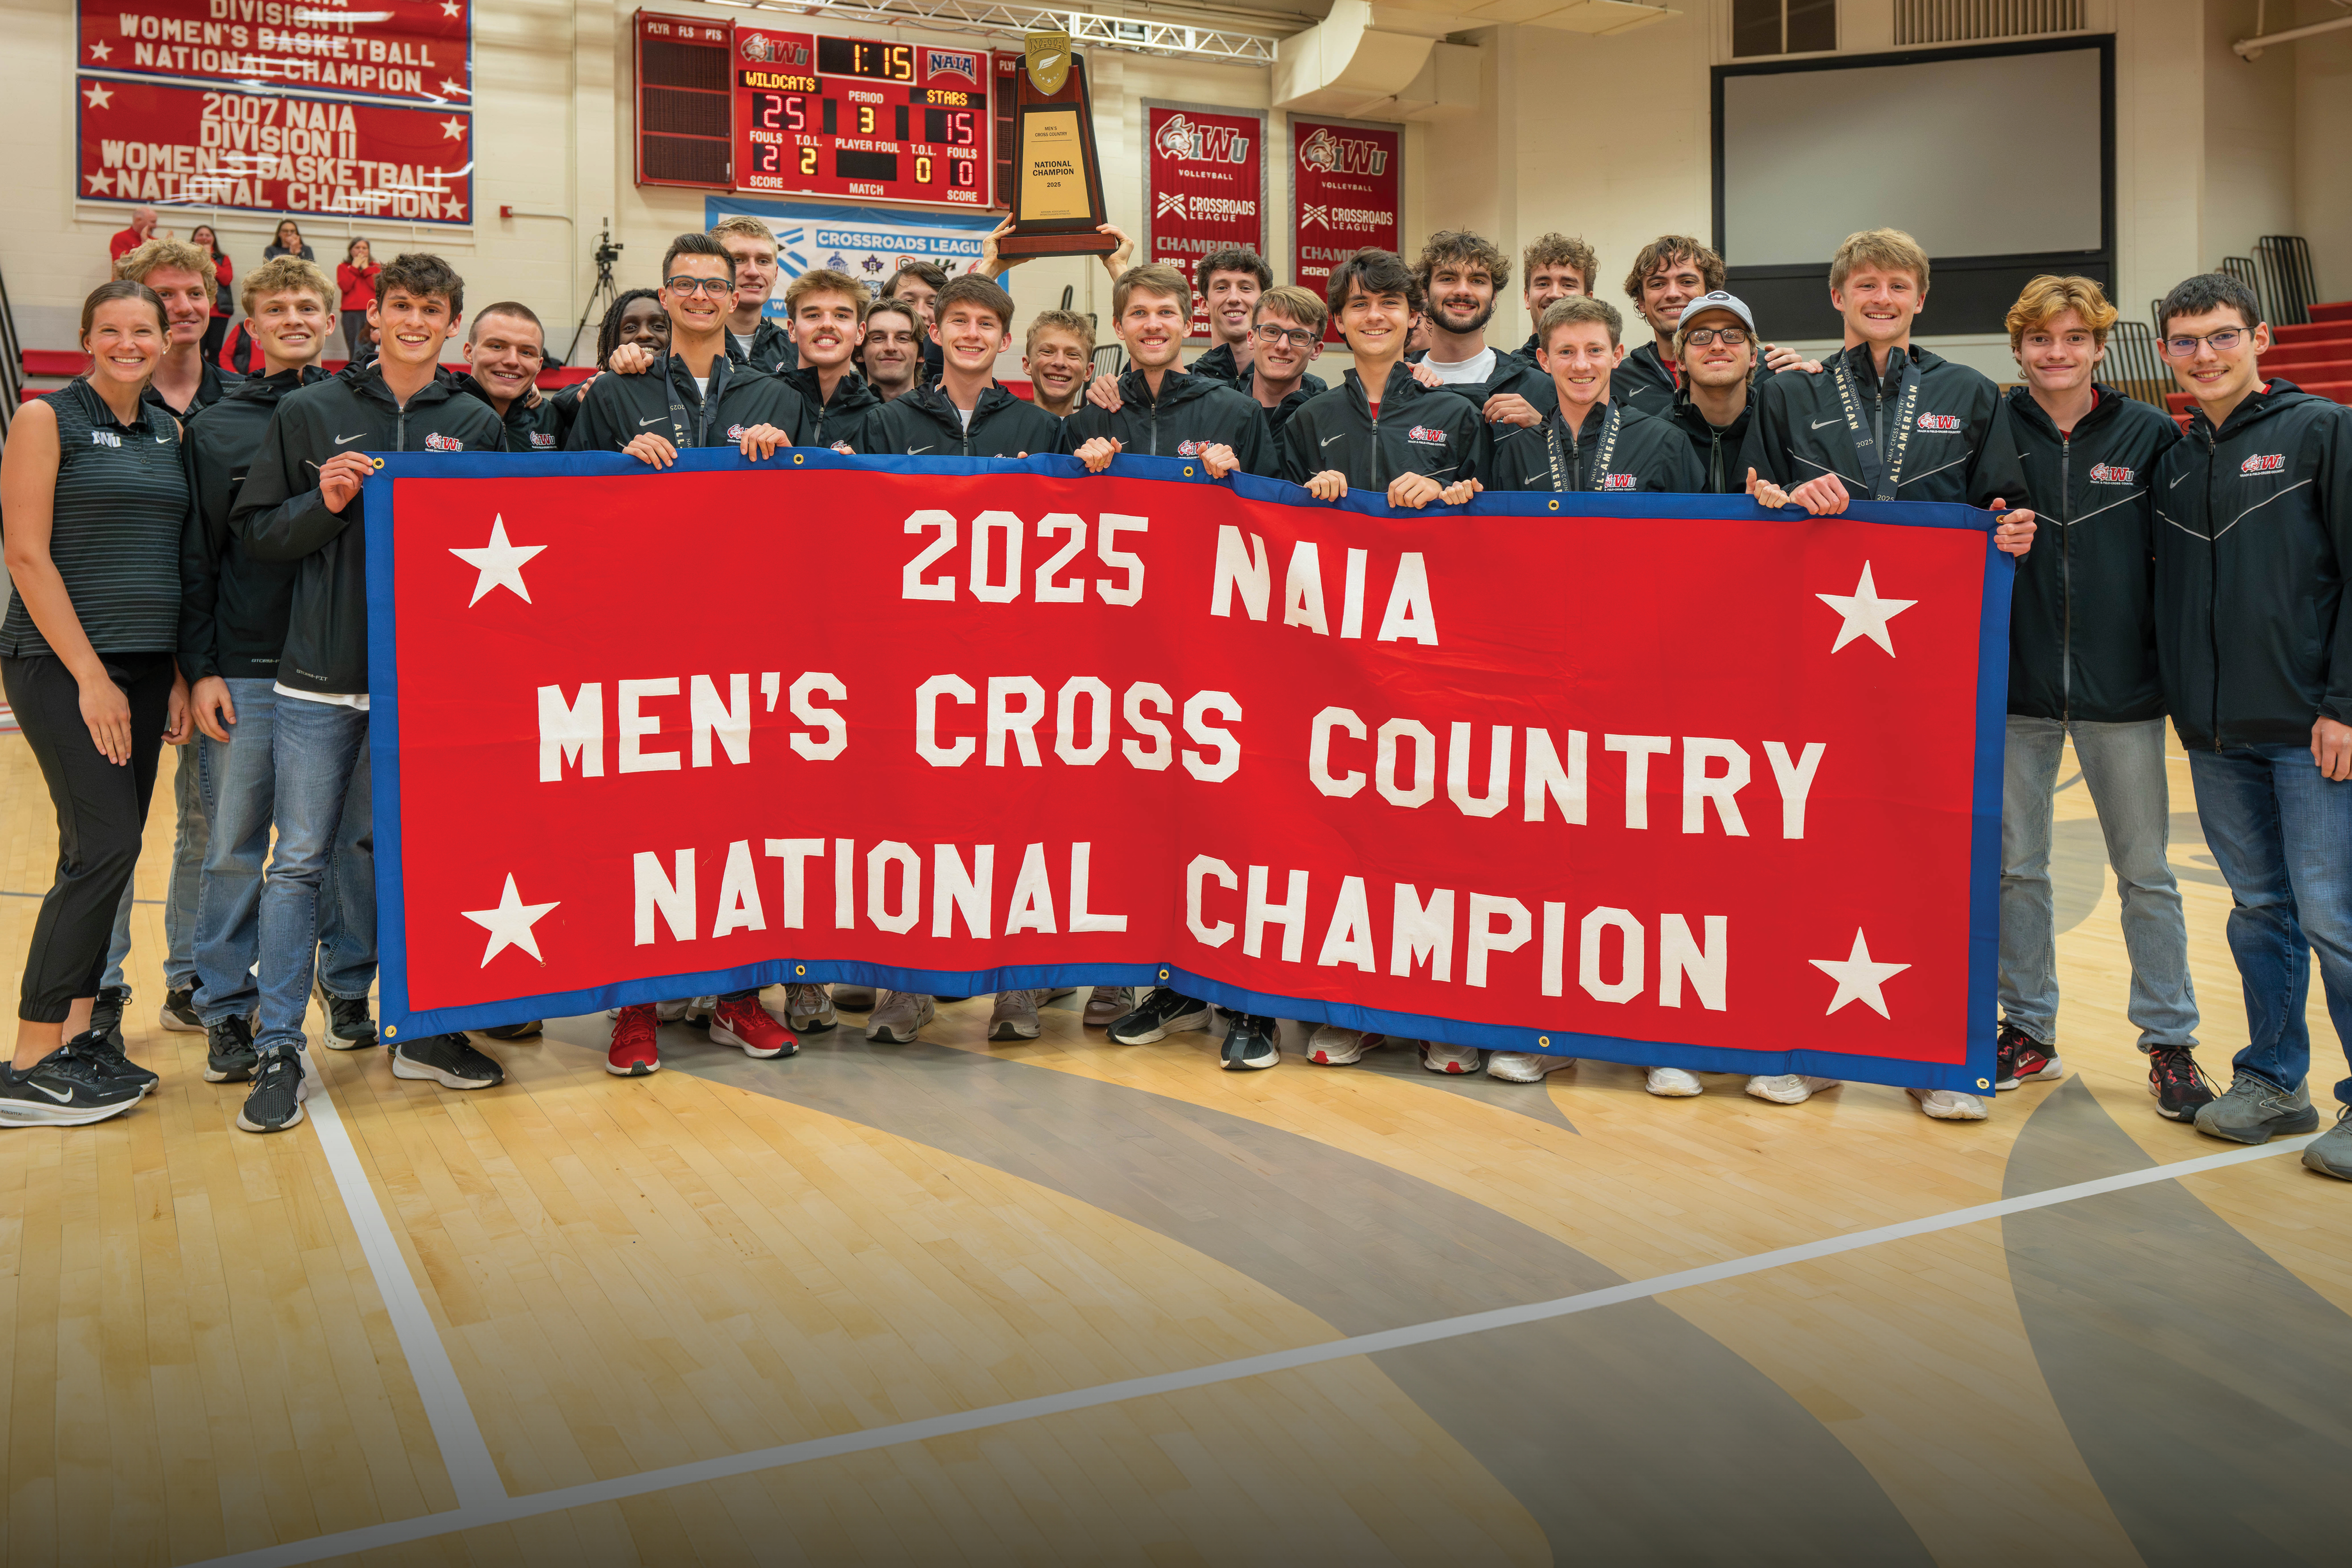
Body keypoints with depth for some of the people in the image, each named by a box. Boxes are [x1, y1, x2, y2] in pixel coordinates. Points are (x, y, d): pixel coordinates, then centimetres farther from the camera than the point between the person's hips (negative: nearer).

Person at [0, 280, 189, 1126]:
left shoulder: (169, 430, 13)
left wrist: (176, 673, 7)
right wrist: (91, 675, -15)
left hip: (145, 666, 6)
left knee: (102, 851, 8)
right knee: (105, 844, -11)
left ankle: (76, 1035, 17)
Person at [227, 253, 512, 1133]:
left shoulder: (477, 426, 8)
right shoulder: (309, 414, 5)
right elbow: (254, 533, 4)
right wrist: (323, 504, -12)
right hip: (322, 676, -1)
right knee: (300, 860, 2)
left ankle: (428, 1032, 21)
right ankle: (278, 1051, 10)